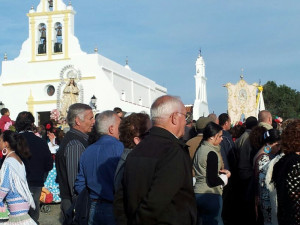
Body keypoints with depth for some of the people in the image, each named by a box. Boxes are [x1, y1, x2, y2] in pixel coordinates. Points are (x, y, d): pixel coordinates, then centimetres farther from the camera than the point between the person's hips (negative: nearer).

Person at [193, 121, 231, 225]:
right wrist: (225, 177, -2)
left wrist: (220, 172, 9)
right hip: (211, 196, -9)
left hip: (197, 193, 9)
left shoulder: (200, 149, 11)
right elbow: (213, 181, -19)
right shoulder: (212, 153, -16)